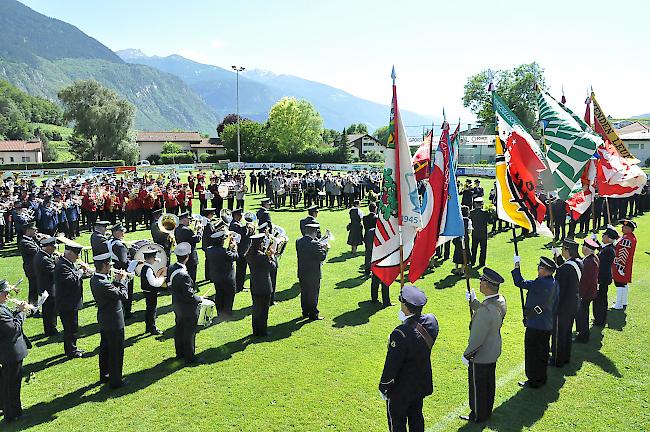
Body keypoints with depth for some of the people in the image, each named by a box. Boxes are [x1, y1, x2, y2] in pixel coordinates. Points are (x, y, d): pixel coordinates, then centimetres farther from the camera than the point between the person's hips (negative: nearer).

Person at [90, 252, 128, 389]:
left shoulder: (94, 279, 0)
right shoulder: (103, 284, -30)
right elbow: (123, 296, -26)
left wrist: (116, 281, -3)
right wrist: (122, 280, -14)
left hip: (103, 320, 10)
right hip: (113, 322, -10)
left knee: (105, 349, 23)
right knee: (116, 351, 4)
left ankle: (104, 375, 38)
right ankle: (115, 381, 14)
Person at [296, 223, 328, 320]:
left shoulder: (298, 242, 1)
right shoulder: (314, 244, -21)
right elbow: (322, 257, -19)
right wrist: (325, 249, -1)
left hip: (302, 273, 7)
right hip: (313, 274, -7)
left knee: (304, 293, 17)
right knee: (313, 294, 4)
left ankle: (305, 312, 27)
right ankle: (313, 315, 12)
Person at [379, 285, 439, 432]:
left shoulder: (401, 334, -36)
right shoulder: (431, 321, -16)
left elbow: (391, 365, -26)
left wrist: (383, 388, -9)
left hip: (401, 389, -6)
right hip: (422, 384, 7)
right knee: (416, 417, 27)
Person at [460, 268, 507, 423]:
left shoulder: (485, 310, -36)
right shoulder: (501, 301, -10)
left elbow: (477, 339, -29)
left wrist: (466, 355, -16)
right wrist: (473, 301, 18)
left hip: (480, 357, -8)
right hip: (493, 353, 8)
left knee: (478, 387, 14)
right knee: (489, 384, 25)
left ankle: (478, 416, 33)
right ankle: (487, 412, 45)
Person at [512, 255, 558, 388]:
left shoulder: (540, 284, -24)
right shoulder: (554, 283, 4)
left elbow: (519, 282, -21)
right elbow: (554, 305, 13)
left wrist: (516, 266, -12)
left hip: (535, 326, -9)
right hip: (547, 325, 9)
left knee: (532, 353, 4)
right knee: (542, 352, 19)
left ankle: (534, 381, 13)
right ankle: (542, 378, 31)